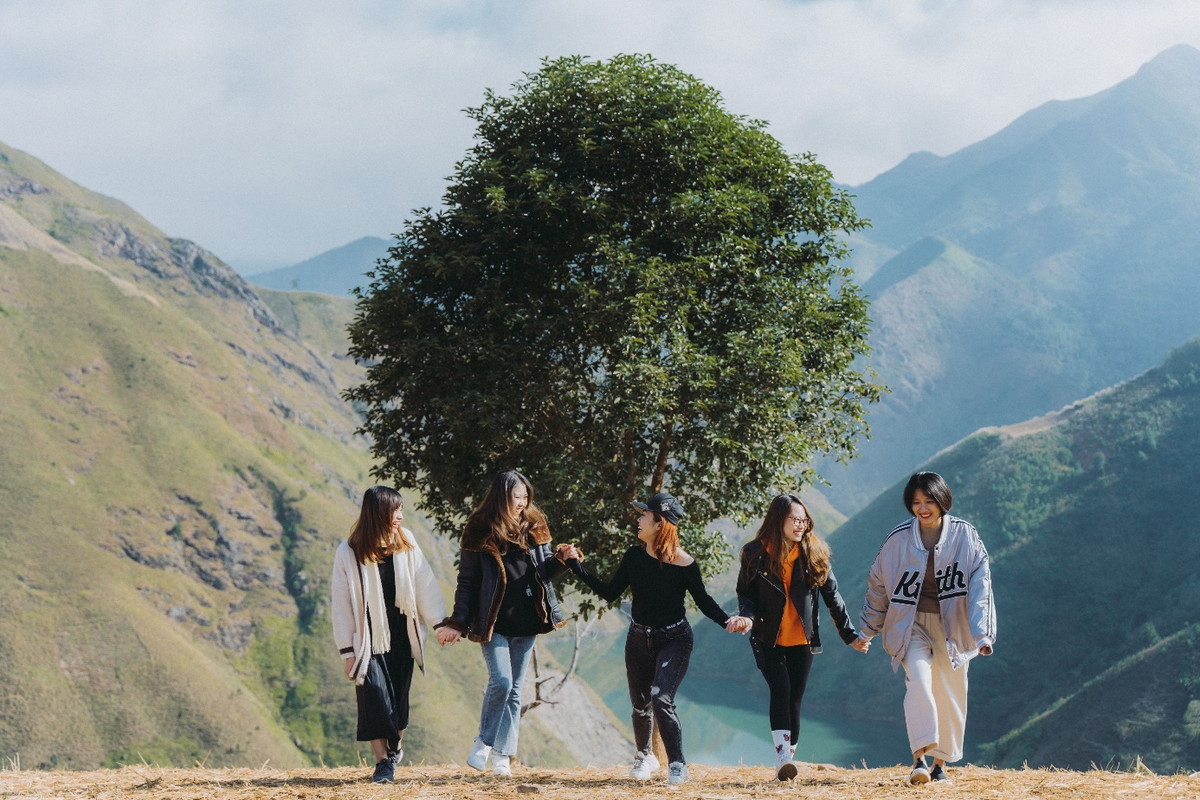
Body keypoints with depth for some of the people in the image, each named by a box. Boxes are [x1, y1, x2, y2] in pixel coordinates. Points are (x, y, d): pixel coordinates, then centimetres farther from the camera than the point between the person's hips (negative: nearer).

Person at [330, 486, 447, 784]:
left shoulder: (406, 543, 0)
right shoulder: (349, 553, -10)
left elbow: (425, 584, 0)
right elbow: (341, 603, -7)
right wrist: (348, 651, -8)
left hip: (402, 635, 3)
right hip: (370, 637, -3)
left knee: (398, 695, 9)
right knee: (375, 692, -10)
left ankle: (395, 745, 32)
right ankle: (382, 760, -5)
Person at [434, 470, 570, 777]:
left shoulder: (533, 528, 6)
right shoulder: (480, 532, -5)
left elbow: (544, 572, 11)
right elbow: (466, 580, -2)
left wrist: (560, 560, -10)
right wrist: (458, 622, -5)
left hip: (525, 622, 4)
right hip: (493, 622, -4)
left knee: (514, 688, 5)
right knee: (501, 682, -16)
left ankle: (502, 754, 11)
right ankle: (484, 741, 5)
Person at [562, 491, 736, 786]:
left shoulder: (683, 564, -19)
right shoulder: (634, 556, -6)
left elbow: (703, 600, -6)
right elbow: (609, 592, 2)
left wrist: (727, 621, -22)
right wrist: (577, 565, -1)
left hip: (674, 640, -5)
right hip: (639, 638, 5)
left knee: (661, 699, -21)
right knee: (639, 704, 15)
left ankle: (677, 765, -8)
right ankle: (644, 757, 41)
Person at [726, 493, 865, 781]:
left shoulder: (814, 554, 1)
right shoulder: (756, 554, -4)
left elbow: (832, 596, 6)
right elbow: (745, 593, 1)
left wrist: (850, 634, 6)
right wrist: (747, 616, -20)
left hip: (802, 640, 2)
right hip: (768, 639, -2)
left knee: (795, 699, 2)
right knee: (780, 689, -20)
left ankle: (789, 756, 12)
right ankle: (782, 754, -28)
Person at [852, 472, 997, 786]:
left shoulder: (965, 536, -4)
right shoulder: (899, 539, -1)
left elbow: (979, 586, -10)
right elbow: (878, 586, 11)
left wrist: (982, 634, -21)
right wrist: (865, 631, 17)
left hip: (952, 626, 0)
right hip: (912, 624, 0)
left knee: (951, 695, 6)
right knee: (918, 681, -22)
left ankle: (941, 763, 23)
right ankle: (919, 758, -26)